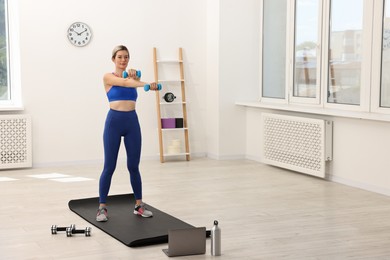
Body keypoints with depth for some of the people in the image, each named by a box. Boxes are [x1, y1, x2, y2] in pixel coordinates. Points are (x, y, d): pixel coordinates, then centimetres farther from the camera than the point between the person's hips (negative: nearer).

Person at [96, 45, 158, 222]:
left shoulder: (132, 76, 12)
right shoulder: (108, 77, -1)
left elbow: (132, 82, -13)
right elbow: (124, 83, -21)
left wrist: (135, 77, -39)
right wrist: (146, 84, -38)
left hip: (132, 122, 4)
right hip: (114, 121, -4)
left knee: (134, 166, 7)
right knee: (109, 166, -2)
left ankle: (139, 205, 18)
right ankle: (102, 207, 8)